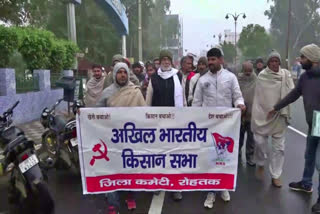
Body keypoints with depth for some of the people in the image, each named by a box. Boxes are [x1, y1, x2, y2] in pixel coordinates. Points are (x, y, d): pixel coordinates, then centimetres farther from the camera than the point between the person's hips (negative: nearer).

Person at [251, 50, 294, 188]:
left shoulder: (286, 74, 2)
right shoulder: (262, 75, 2)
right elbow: (258, 95, 4)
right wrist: (256, 112, 1)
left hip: (279, 115, 0)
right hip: (263, 114, 0)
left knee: (279, 145, 3)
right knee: (260, 141, 0)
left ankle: (275, 175, 15)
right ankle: (260, 164, 30)